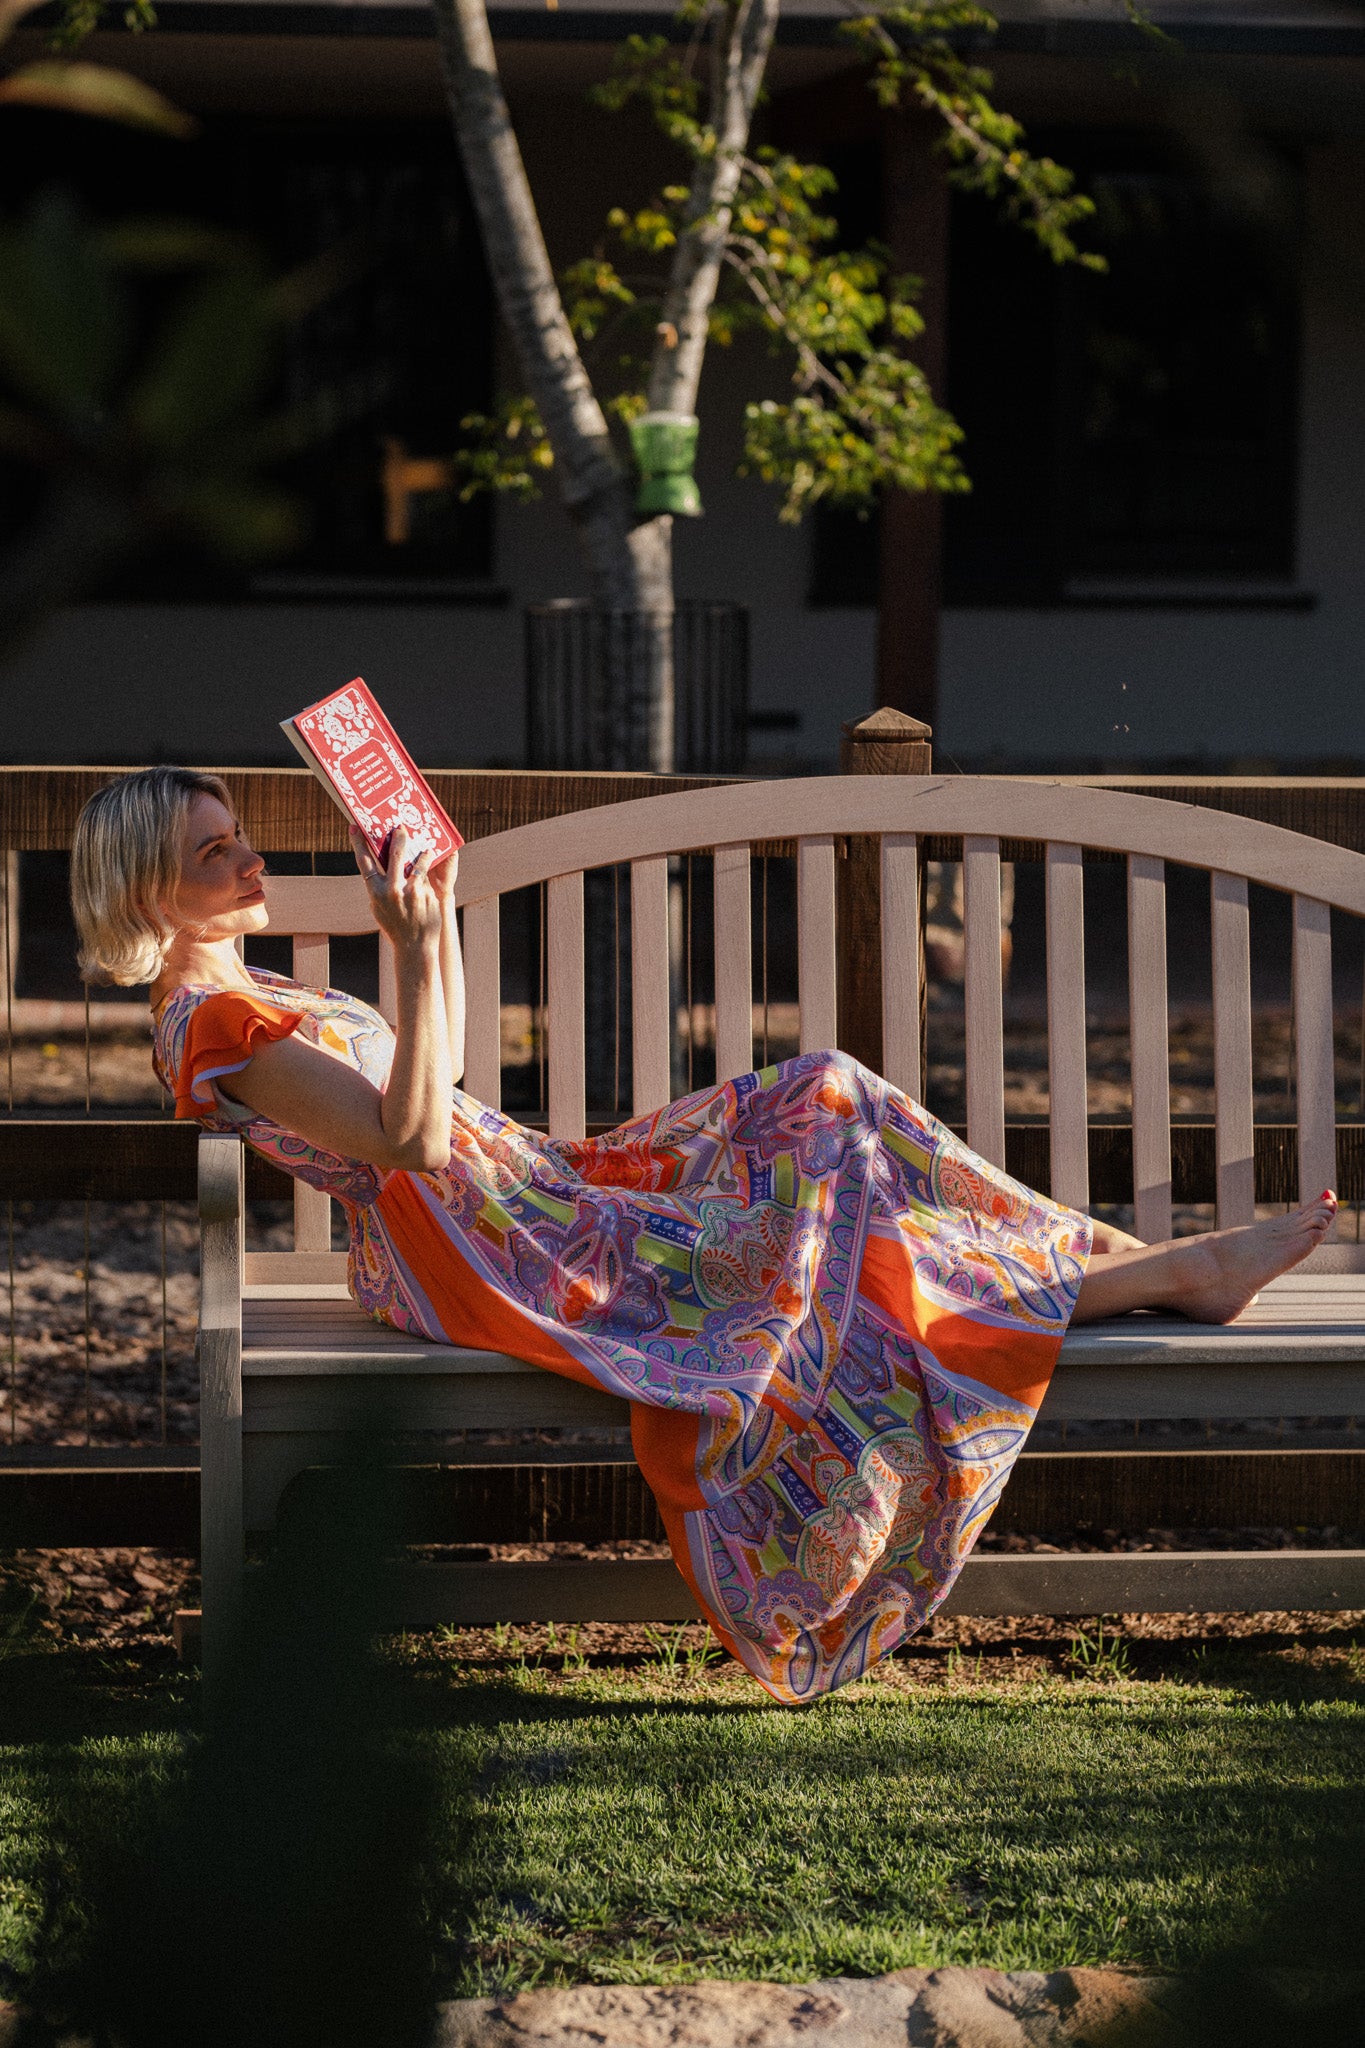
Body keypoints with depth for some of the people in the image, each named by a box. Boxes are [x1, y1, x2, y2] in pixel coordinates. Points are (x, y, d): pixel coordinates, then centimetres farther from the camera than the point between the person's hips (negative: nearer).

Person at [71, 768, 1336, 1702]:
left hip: (523, 1194, 10)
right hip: (472, 1254, -10)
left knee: (813, 1105, 0)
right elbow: (414, 1138, -24)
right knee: (808, 1250, -14)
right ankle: (1172, 1275, -11)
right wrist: (418, 948, -30)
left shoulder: (243, 1001, 17)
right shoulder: (211, 1027, -15)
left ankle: (1107, 1252, -4)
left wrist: (435, 897, 19)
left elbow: (431, 1071, 26)